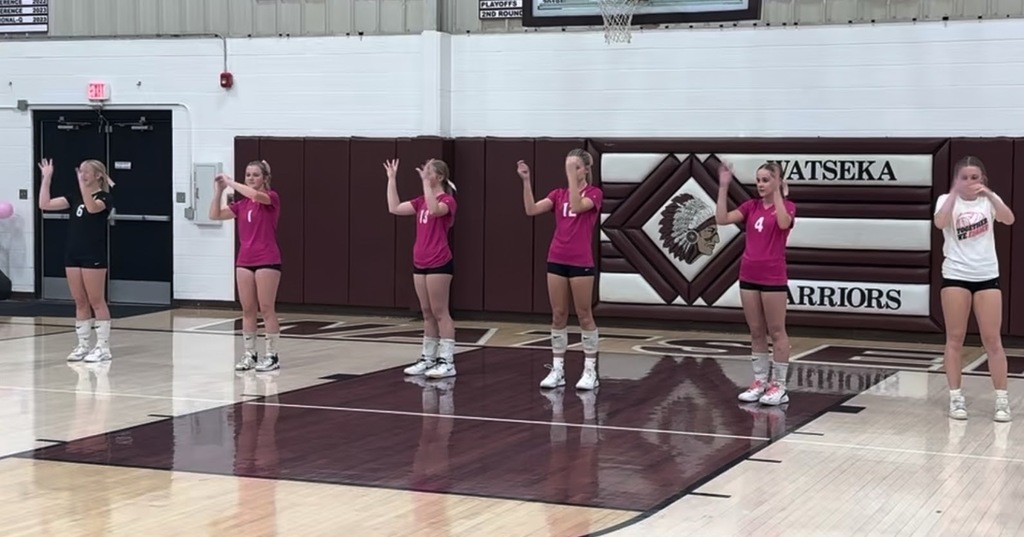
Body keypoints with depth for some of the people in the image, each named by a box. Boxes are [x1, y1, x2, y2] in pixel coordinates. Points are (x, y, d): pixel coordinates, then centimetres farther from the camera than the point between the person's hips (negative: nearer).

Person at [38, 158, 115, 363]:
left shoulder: (105, 197, -7)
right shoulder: (75, 195, 11)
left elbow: (92, 207, -31)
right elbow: (44, 204, 4)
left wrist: (83, 184, -35)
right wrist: (46, 178, -1)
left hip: (94, 256, -6)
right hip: (73, 254, 6)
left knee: (96, 301, -3)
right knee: (80, 302, 9)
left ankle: (103, 346, 2)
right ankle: (83, 345, 15)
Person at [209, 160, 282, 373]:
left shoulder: (271, 198, -6)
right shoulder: (241, 204, 12)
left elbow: (255, 195, -28)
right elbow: (215, 215, 8)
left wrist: (230, 182, -17)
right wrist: (219, 190, -2)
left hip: (267, 261, -6)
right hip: (244, 261, 6)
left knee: (266, 309, -3)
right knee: (248, 310, 8)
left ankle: (272, 355, 3)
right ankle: (250, 354, 15)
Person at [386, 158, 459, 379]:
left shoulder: (447, 201, -10)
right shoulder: (421, 201, 13)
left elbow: (434, 210, -32)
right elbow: (395, 208, 8)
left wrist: (425, 182, -33)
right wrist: (392, 179, 7)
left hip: (439, 263, -8)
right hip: (420, 263, 8)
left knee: (440, 313, -6)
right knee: (427, 313, 12)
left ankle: (447, 362, -4)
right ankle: (428, 359, 17)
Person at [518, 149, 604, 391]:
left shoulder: (594, 193, -4)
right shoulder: (558, 193, 9)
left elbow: (577, 206, -25)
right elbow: (532, 209, -5)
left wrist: (573, 176, -26)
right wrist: (526, 181, -16)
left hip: (581, 262, -5)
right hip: (557, 260, 5)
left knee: (584, 315, 2)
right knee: (558, 316, 8)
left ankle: (590, 371, 10)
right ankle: (557, 369, 14)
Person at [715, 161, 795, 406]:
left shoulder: (787, 206, -4)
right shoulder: (751, 206, 8)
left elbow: (783, 223, -27)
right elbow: (722, 219, -5)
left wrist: (777, 192, -22)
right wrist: (723, 187, -11)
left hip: (773, 277, -5)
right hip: (749, 276, 5)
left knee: (776, 331, 1)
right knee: (756, 332, 10)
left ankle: (779, 386, 4)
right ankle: (760, 381, 17)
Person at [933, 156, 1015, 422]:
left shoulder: (988, 200, 3)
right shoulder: (946, 200, 0)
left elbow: (1008, 219, -17)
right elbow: (940, 223, -21)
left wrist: (989, 194, -29)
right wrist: (955, 192, -26)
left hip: (987, 277, 1)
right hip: (955, 276, -1)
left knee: (992, 340, 0)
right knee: (955, 338, 2)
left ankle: (1002, 399, 5)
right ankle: (956, 397, 8)